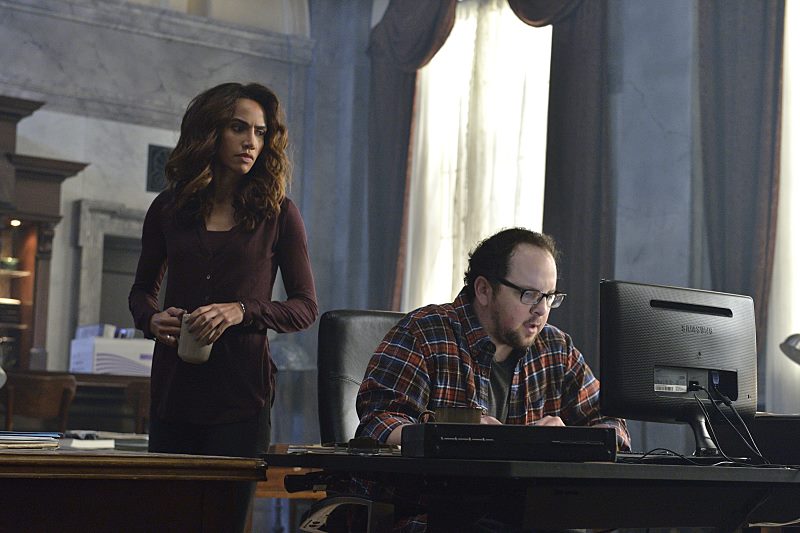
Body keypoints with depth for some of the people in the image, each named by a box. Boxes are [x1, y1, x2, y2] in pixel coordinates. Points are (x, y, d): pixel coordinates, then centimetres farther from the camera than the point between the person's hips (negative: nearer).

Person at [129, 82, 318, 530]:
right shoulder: (170, 208, 9)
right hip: (174, 388, 3)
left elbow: (306, 307, 2)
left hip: (241, 392, -2)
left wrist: (240, 312, -14)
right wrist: (152, 319, -3)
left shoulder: (278, 213, 1)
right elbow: (143, 289, 20)